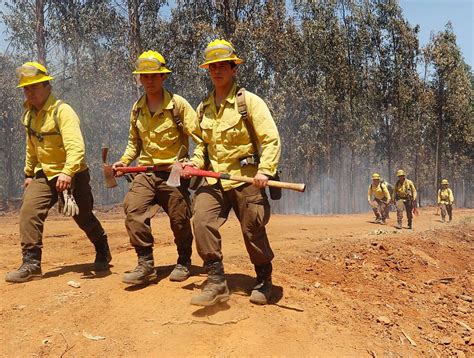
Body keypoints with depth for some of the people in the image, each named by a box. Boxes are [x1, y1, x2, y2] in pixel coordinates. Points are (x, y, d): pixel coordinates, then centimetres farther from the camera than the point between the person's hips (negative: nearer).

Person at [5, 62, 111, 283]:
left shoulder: (62, 111, -19)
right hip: (44, 175, 6)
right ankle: (31, 265, -7)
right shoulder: (30, 113, 6)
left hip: (72, 175, -6)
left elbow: (76, 146, -33)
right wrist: (29, 173, 22)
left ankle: (103, 252, 33)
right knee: (29, 212, -13)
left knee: (84, 218, 7)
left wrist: (67, 173, -45)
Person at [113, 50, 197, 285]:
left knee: (180, 221, 5)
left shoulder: (178, 104, -7)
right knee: (133, 211, -15)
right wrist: (124, 161, 5)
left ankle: (183, 263, 28)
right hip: (146, 172, 4)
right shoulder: (137, 109, 9)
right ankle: (145, 264, -4)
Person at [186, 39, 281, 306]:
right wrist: (195, 163, 2)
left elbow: (271, 139, -9)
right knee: (202, 221, -17)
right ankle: (216, 283, -8)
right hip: (214, 180, 4)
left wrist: (265, 170, -21)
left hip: (246, 179, -4)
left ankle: (264, 282, 28)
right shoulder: (203, 108, 12)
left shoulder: (249, 101, -5)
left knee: (254, 233, 4)